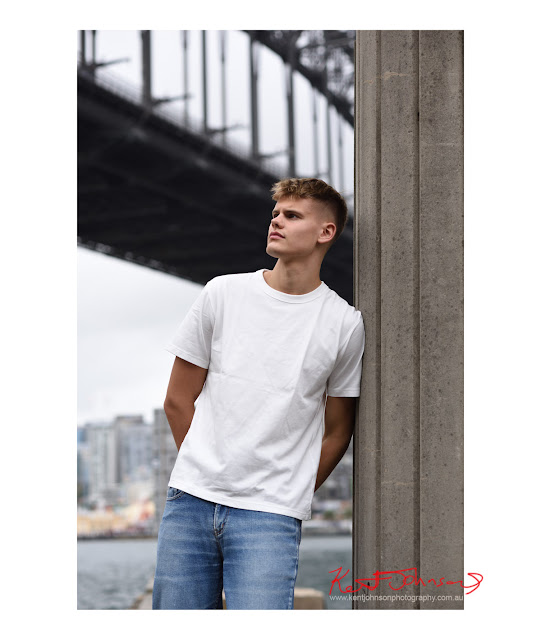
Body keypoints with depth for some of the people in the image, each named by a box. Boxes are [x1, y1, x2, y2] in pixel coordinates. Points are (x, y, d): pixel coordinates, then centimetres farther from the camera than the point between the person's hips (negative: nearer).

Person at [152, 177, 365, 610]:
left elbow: (336, 433, 8)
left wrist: (289, 499, 5)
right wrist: (207, 470, 10)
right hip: (190, 498, 2)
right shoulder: (223, 293, 5)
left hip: (270, 514, -2)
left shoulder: (345, 325, 1)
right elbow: (178, 401, 10)